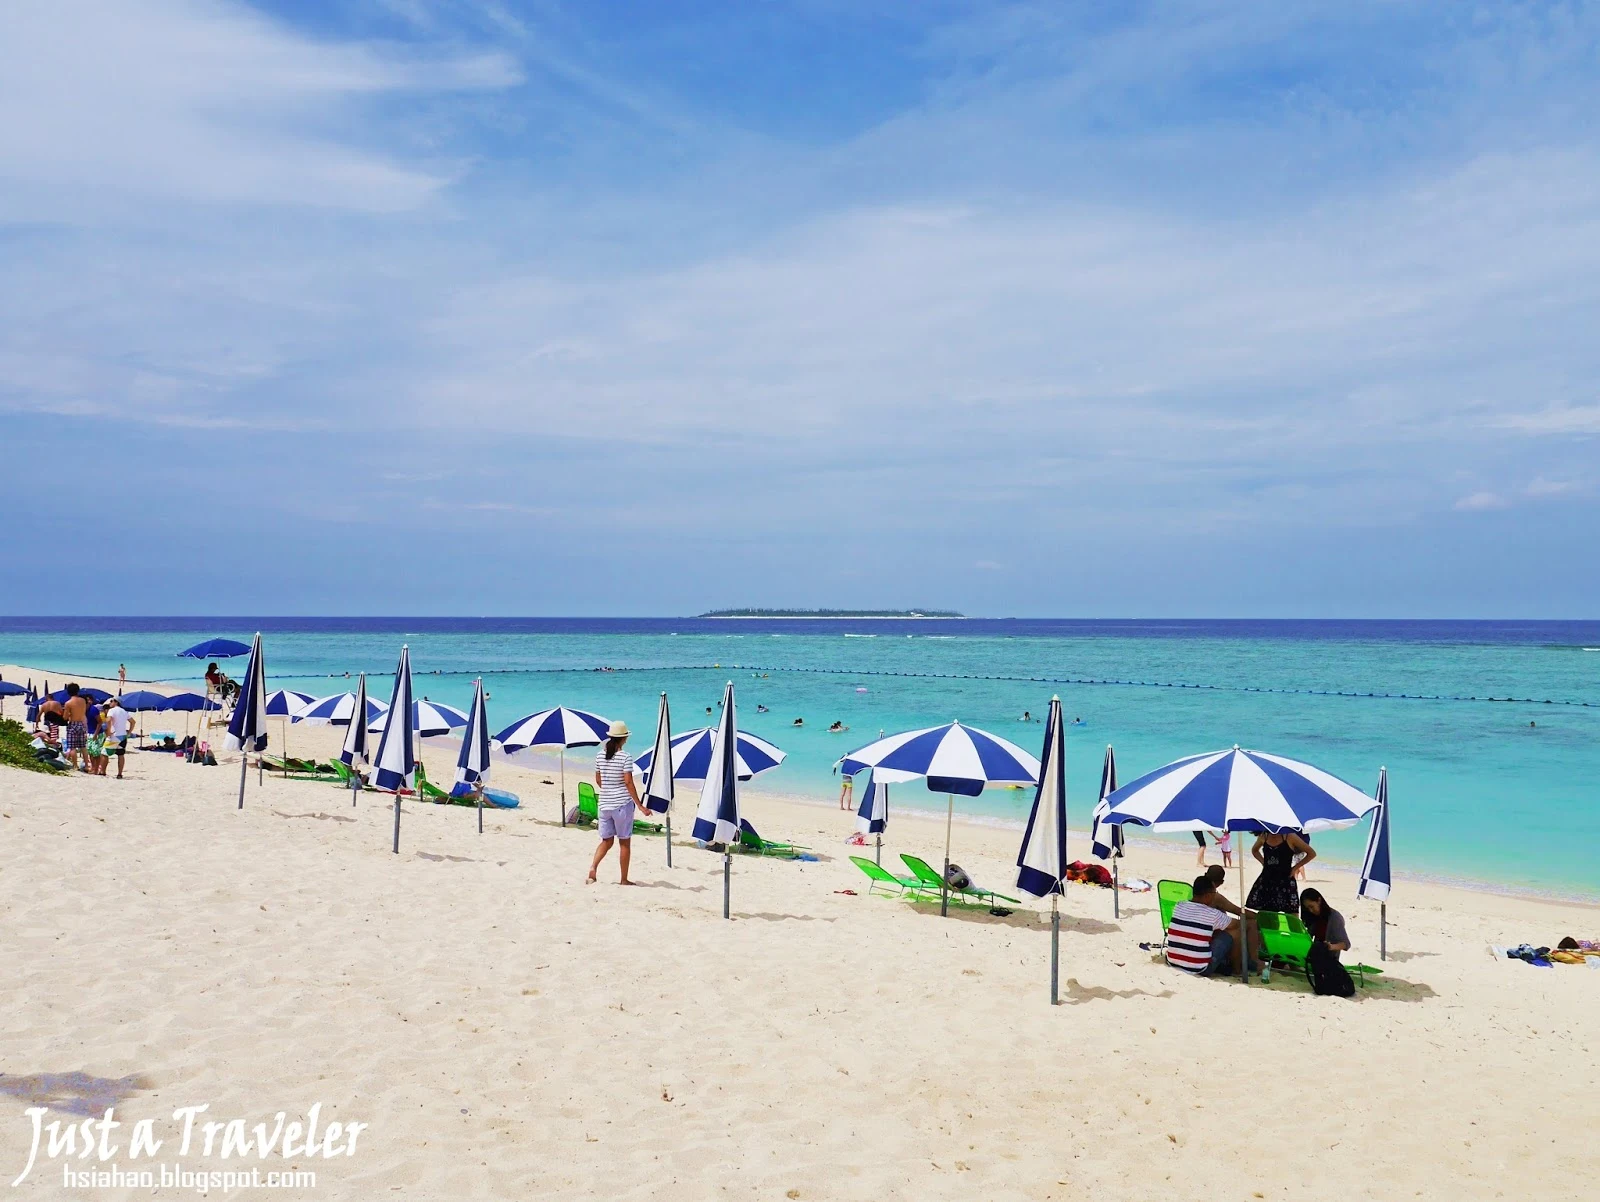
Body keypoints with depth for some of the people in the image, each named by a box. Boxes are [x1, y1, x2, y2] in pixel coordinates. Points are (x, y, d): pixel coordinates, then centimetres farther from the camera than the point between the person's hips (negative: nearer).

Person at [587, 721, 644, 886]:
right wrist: (640, 805, -13)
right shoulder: (625, 757, -11)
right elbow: (628, 782, -17)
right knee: (624, 842, 6)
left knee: (606, 840, 14)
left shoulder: (600, 755, 4)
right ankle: (624, 879, 10)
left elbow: (598, 780, 12)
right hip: (623, 804, -5)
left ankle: (593, 866, -9)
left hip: (604, 804, 5)